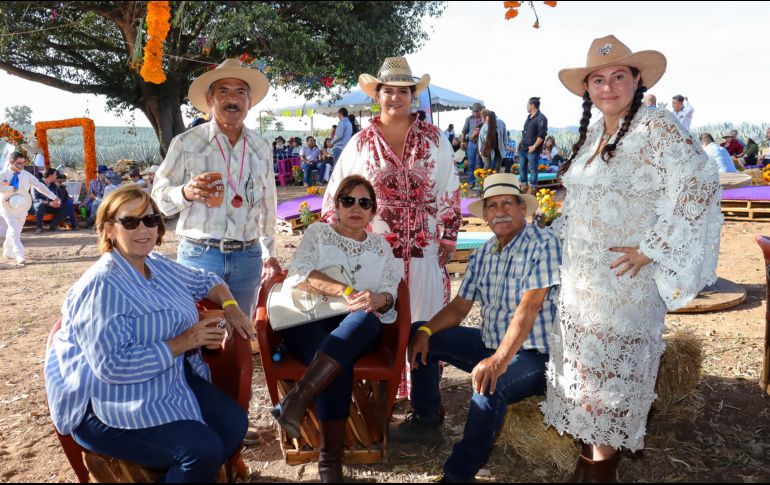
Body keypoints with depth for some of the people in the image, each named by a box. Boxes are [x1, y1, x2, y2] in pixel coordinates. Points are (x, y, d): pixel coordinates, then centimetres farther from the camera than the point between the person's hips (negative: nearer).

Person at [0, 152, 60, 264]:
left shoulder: (27, 175, -1)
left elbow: (40, 186, -8)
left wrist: (54, 197, -16)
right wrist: (13, 189, -23)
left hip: (22, 208, 4)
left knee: (15, 231, 15)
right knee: (14, 231, -14)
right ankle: (19, 255, -14)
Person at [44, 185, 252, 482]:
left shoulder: (159, 265, 7)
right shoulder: (101, 287, -20)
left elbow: (204, 280, 23)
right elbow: (113, 366, -27)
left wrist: (230, 307, 3)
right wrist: (181, 343, -24)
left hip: (171, 380, 8)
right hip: (110, 406, -8)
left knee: (234, 423, -11)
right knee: (203, 449, -23)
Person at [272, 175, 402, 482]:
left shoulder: (381, 246, 19)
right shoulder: (318, 233, 11)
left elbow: (390, 293, 7)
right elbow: (299, 274, -7)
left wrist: (377, 300, -20)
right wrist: (347, 292, -20)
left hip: (358, 329, 2)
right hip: (310, 321, -2)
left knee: (368, 319, -37)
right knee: (340, 363, -36)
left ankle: (299, 397, -47)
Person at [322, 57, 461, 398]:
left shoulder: (434, 139, 5)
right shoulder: (361, 143, 4)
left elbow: (449, 193, 8)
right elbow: (336, 197, 7)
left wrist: (448, 238, 4)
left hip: (424, 250, 1)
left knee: (425, 320, 8)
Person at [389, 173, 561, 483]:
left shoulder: (543, 244, -16)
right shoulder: (482, 256, 7)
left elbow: (529, 307, -26)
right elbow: (459, 307, 8)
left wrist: (499, 360, -35)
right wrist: (425, 332, -10)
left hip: (534, 353, -8)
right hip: (490, 342, 8)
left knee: (489, 389, -37)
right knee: (419, 334, 7)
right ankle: (426, 422, 18)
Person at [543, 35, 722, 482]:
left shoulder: (658, 126, -13)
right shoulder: (591, 132, 10)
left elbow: (700, 187, -21)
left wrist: (650, 248, -21)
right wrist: (564, 236, 13)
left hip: (625, 275, -7)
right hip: (581, 274, 7)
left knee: (613, 361, 2)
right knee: (586, 360, 13)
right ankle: (594, 442, 29)